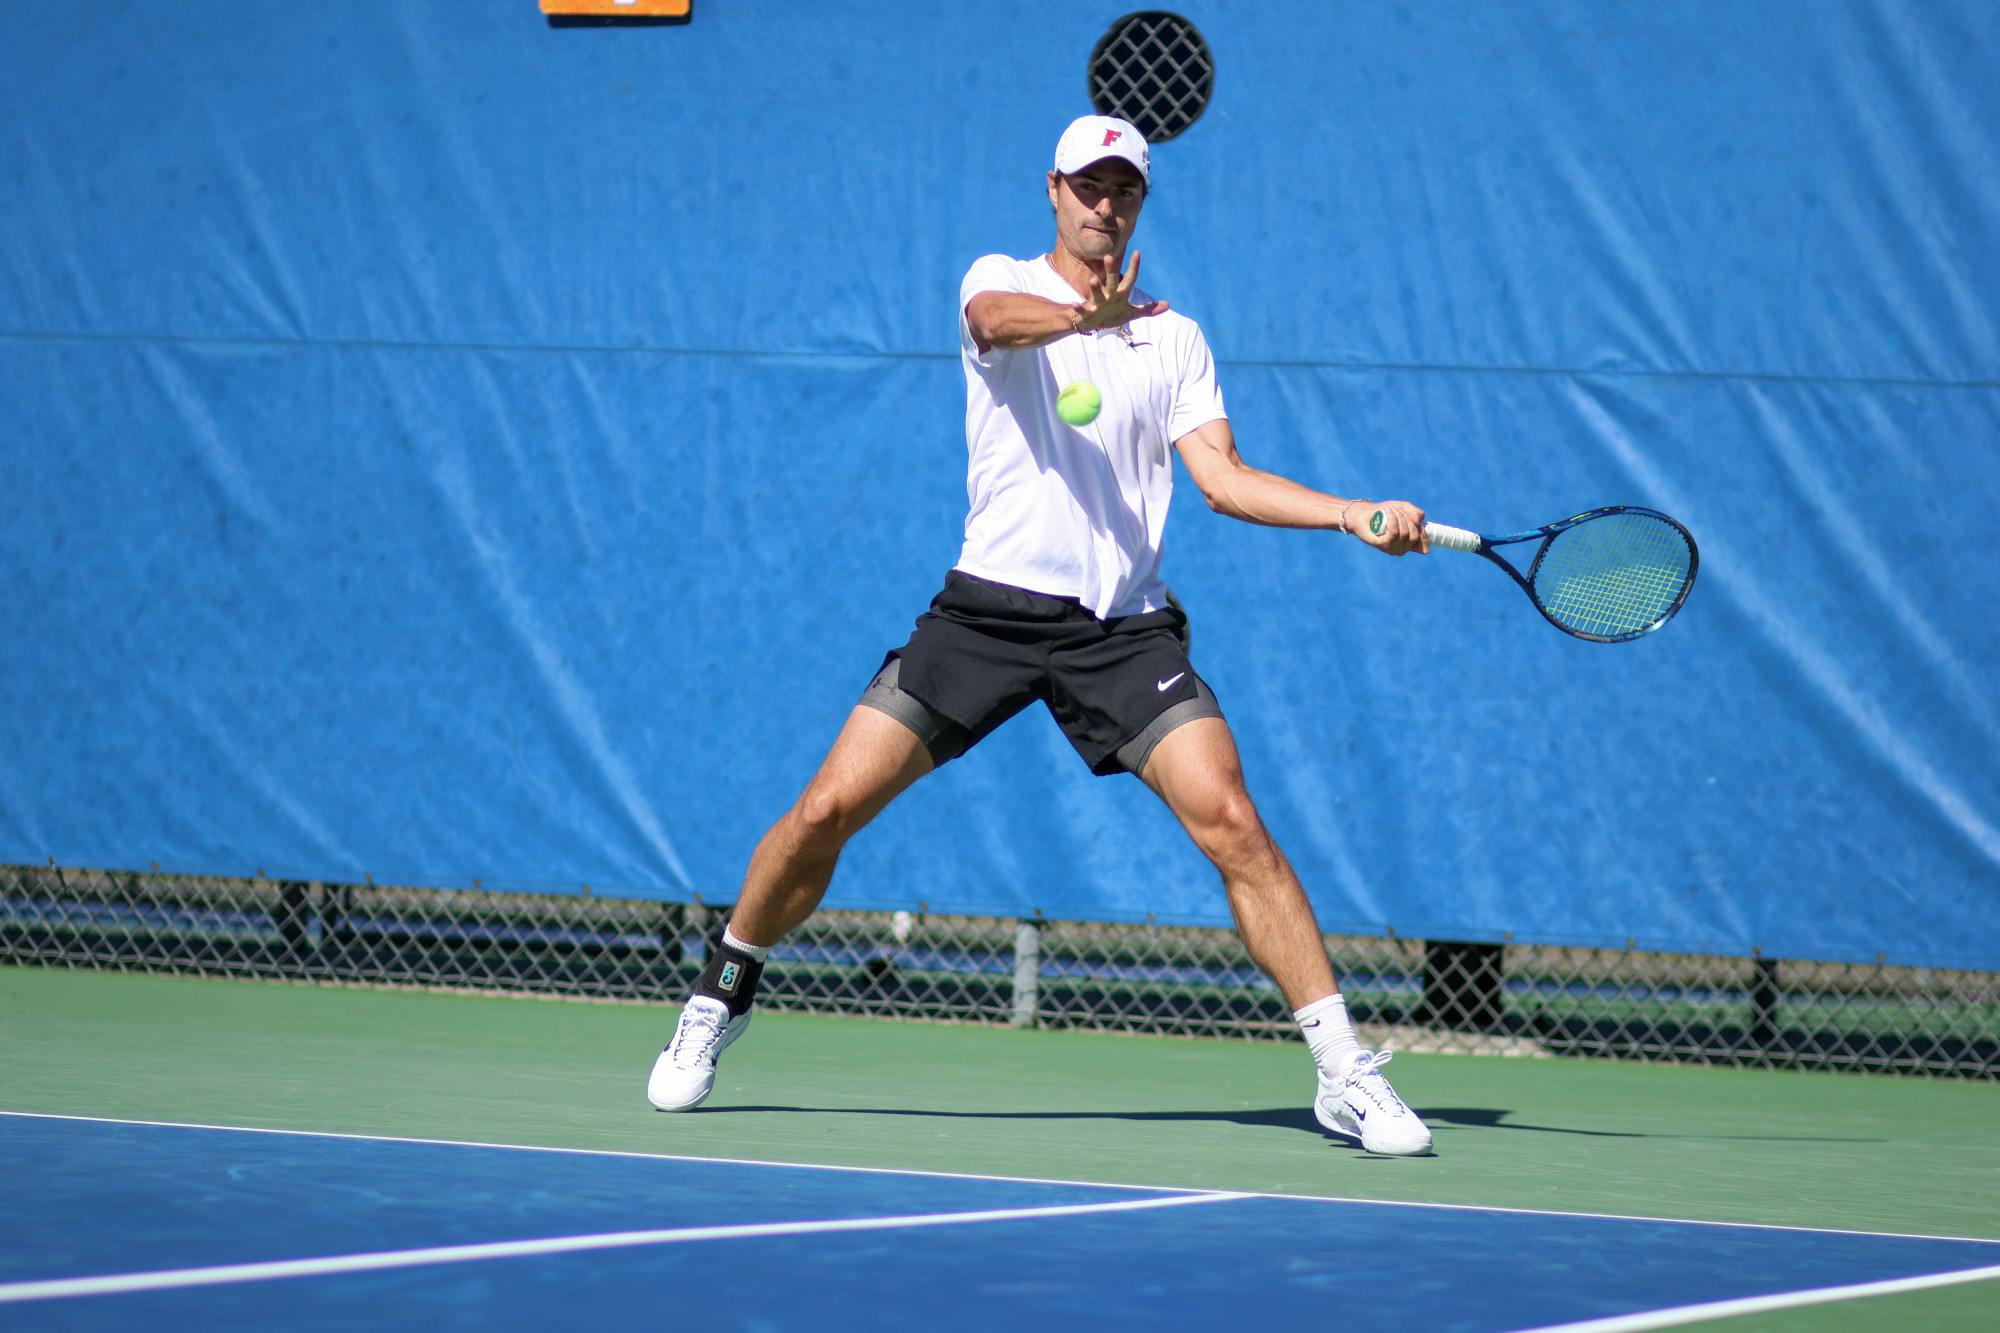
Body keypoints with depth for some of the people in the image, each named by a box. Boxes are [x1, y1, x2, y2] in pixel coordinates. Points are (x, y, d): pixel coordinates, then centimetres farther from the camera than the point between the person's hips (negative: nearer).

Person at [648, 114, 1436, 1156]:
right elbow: (999, 318, -20)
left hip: (1124, 624, 1)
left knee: (1230, 823, -15)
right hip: (993, 599, -1)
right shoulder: (1001, 281, 6)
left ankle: (1343, 1069, -11)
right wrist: (1083, 316, -43)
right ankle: (723, 994, 21)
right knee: (826, 809, -5)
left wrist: (1354, 514, -10)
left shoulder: (1173, 337, 14)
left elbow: (1223, 478, 5)